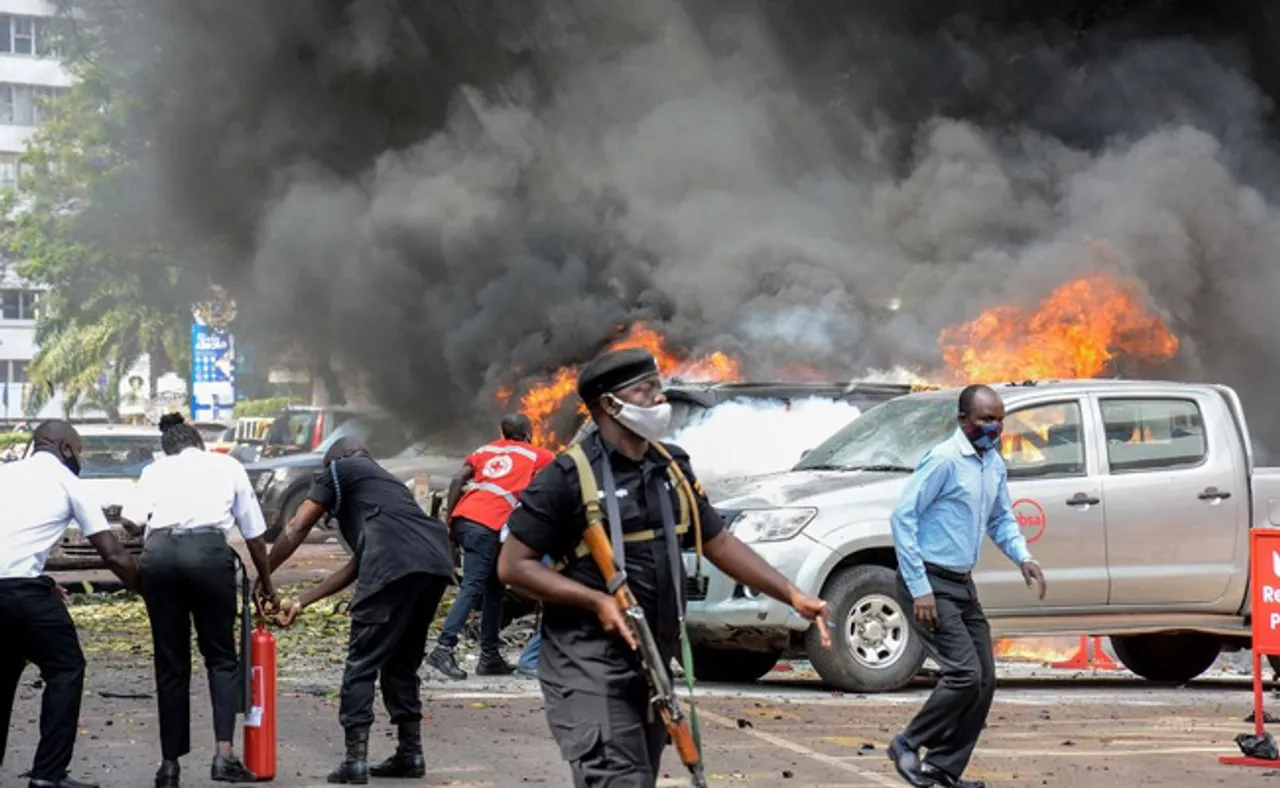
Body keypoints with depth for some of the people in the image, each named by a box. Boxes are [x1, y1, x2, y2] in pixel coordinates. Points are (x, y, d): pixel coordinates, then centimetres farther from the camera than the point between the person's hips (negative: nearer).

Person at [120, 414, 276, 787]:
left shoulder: (156, 470, 24)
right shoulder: (227, 466, 25)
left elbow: (130, 521, 8)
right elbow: (255, 535, 26)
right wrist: (266, 583, 37)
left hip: (158, 552, 1)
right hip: (209, 550, -1)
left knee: (171, 662, 10)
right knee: (221, 656, 9)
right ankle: (224, 753, -8)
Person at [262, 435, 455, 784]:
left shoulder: (340, 470, 21)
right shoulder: (384, 481, 40)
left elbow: (296, 529, 14)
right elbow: (357, 565, 38)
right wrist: (301, 603, 39)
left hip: (397, 564, -7)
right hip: (437, 564, 7)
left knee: (363, 661, -1)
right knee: (403, 662, 21)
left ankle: (356, 759, -6)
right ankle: (410, 753, 21)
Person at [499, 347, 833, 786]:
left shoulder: (671, 468, 11)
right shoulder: (569, 477, -10)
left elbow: (718, 542, 18)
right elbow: (514, 565, -9)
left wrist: (792, 596, 8)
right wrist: (597, 601, -19)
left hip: (652, 664, 8)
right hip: (590, 667, -8)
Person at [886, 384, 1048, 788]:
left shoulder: (995, 464, 10)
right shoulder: (944, 460, -16)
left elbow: (1001, 519, 22)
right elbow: (902, 518, -18)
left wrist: (1023, 558, 1)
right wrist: (920, 589, -21)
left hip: (962, 585, 9)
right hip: (930, 584, -9)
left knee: (985, 680, 6)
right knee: (965, 674, -15)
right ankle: (908, 745, 2)